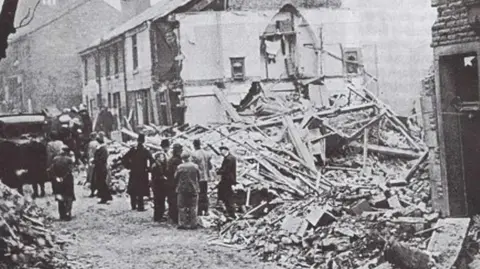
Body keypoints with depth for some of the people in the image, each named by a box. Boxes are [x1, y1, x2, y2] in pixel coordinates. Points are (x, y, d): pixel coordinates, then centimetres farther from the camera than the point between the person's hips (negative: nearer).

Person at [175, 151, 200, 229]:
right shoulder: (195, 166, -5)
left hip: (182, 189, -1)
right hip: (193, 189, 1)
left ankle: (182, 224, 5)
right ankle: (192, 224, 9)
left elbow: (176, 177, -1)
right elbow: (198, 177, 5)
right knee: (193, 208, 8)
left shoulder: (180, 167, -10)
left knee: (182, 207, 7)